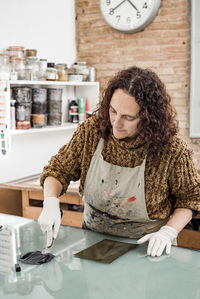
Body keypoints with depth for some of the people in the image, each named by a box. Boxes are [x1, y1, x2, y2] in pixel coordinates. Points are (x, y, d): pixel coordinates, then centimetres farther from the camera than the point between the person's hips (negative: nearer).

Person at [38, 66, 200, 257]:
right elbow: (58, 169, 2)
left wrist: (168, 231, -17)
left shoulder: (171, 148, -17)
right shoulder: (91, 130, -9)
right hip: (93, 237, 0)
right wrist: (51, 202, -16)